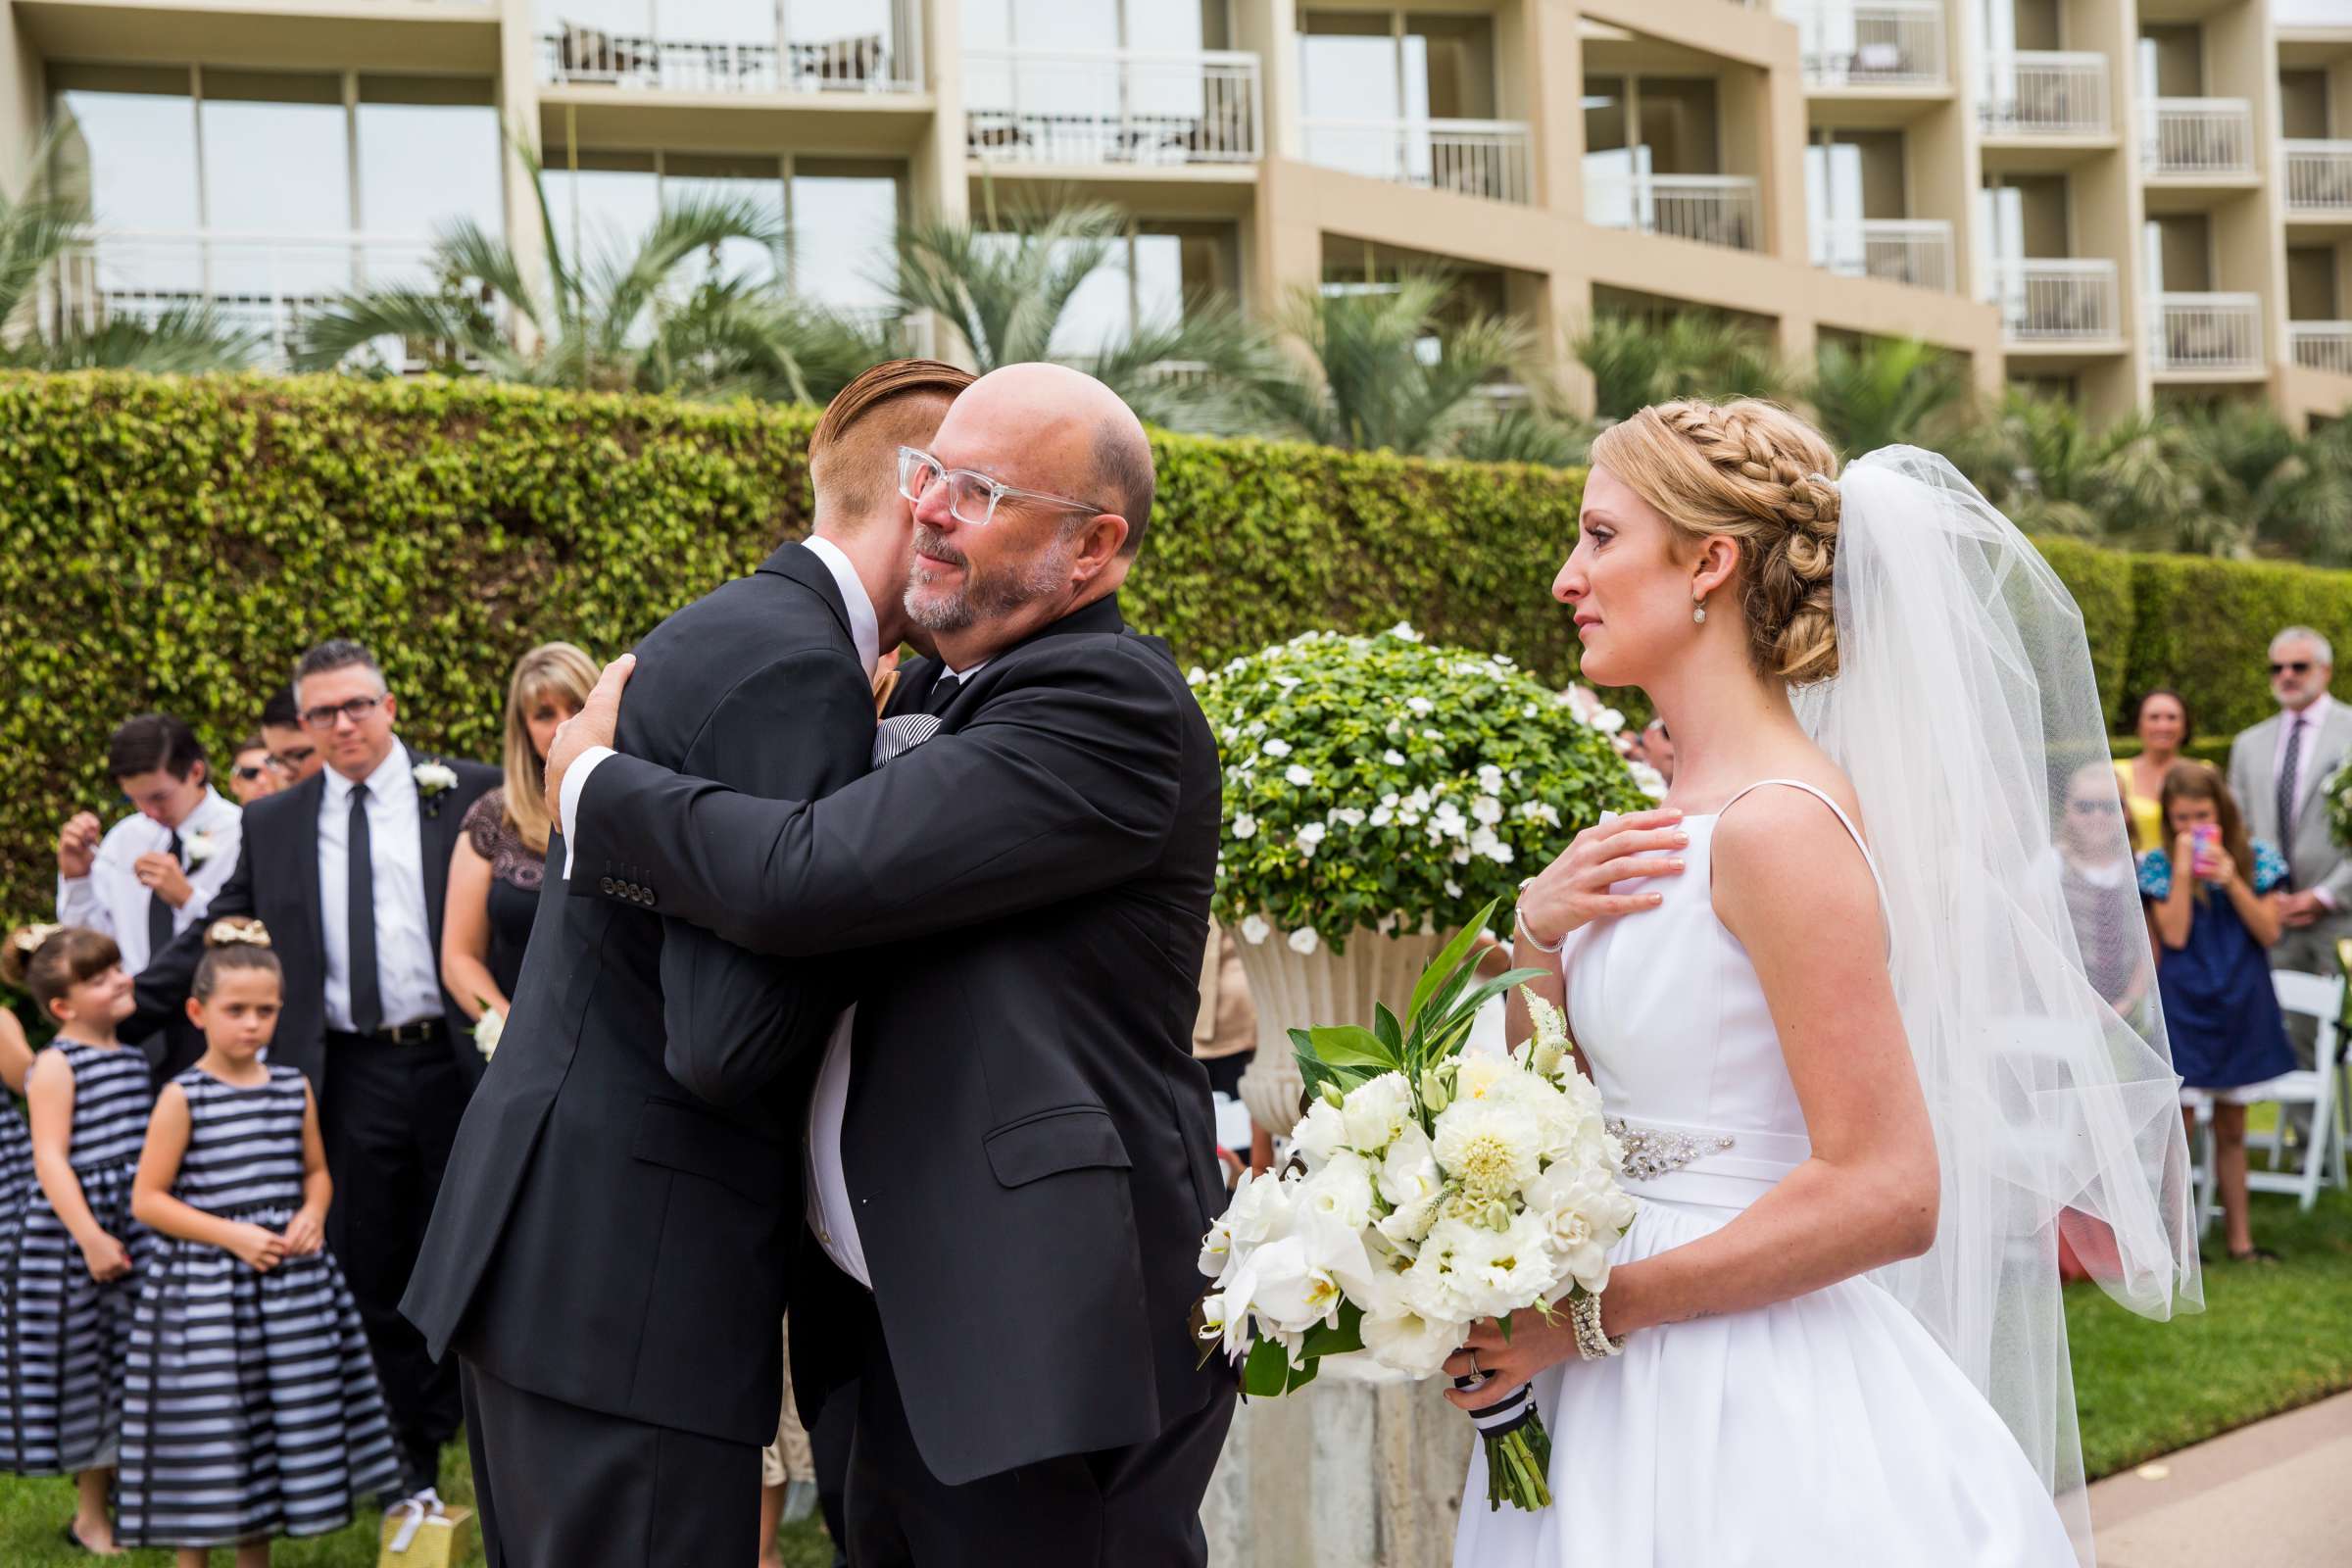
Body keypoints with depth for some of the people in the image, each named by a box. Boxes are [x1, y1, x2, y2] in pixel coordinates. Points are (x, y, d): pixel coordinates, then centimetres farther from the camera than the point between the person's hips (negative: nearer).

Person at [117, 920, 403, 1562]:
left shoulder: (294, 1088, 5)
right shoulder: (183, 1097, -8)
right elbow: (146, 1199, -9)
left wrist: (312, 1214, -4)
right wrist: (230, 1234, -17)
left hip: (289, 1282, 5)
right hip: (204, 1289, -5)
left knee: (274, 1427, 13)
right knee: (205, 1435, 0)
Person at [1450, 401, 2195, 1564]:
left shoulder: (1782, 823, -18)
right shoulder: (1684, 814, 7)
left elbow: (1886, 1192, -23)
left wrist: (1589, 1315, -18)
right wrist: (1536, 937, -5)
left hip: (1742, 1409, -8)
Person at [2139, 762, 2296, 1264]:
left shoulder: (2255, 857, 1)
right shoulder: (2159, 864, -3)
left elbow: (2269, 931, -6)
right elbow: (2174, 934, -14)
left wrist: (2231, 880, -17)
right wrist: (2183, 868, -17)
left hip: (2240, 1005, 2)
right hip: (2183, 1006, -2)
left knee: (2232, 1128, 12)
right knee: (2180, 1123, -4)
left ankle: (2239, 1237, 19)